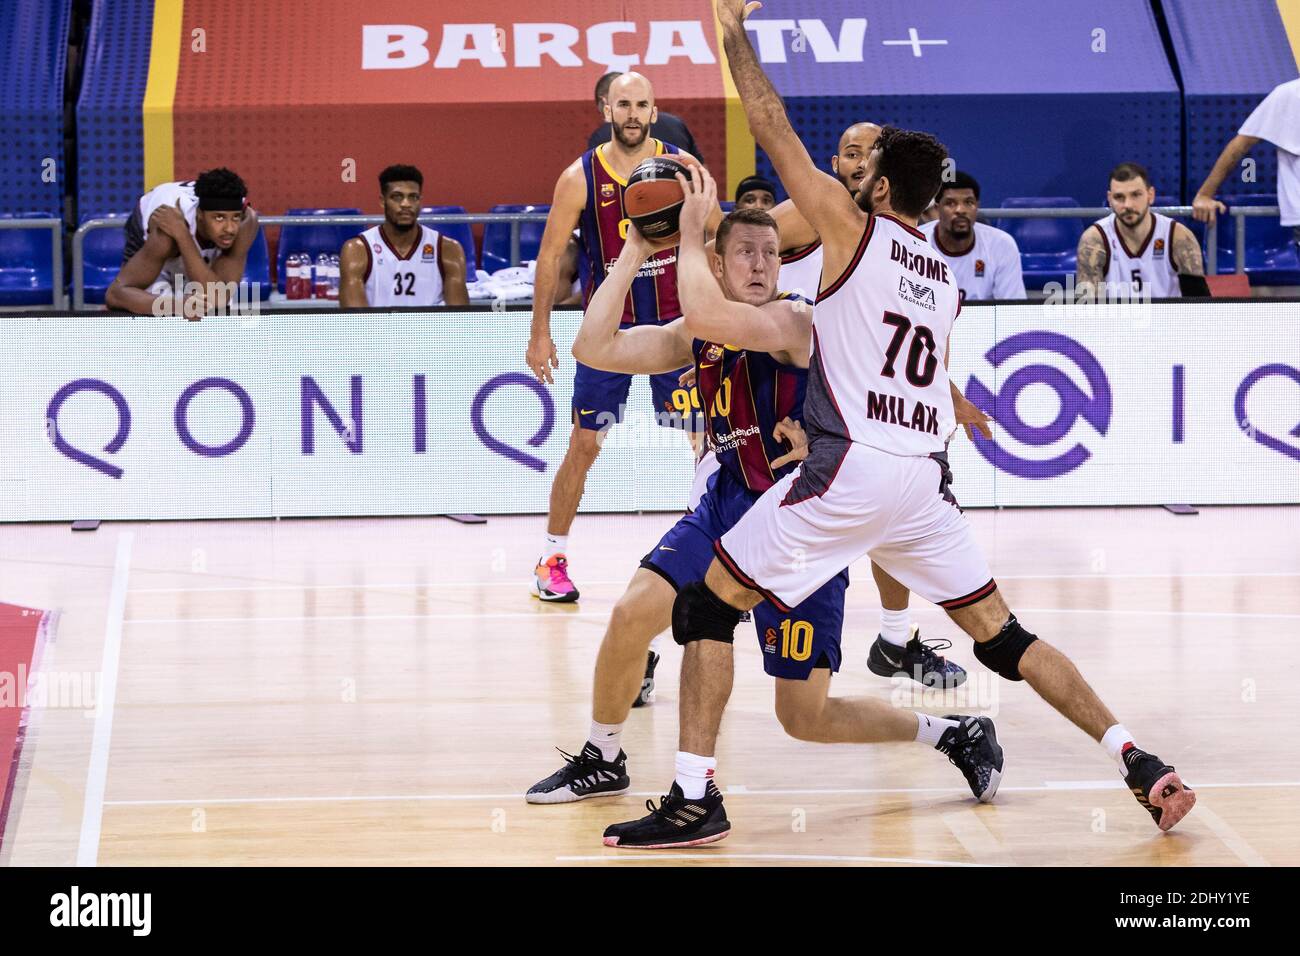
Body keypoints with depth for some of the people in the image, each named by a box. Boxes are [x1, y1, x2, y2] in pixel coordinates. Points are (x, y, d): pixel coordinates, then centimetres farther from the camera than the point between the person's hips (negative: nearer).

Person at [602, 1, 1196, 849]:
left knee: (707, 606, 2)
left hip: (853, 465, -7)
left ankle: (695, 798, -6)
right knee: (1002, 636, 14)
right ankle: (1144, 767, 4)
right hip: (925, 473, 7)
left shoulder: (854, 229, 0)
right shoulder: (945, 280, 20)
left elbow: (775, 131, 0)